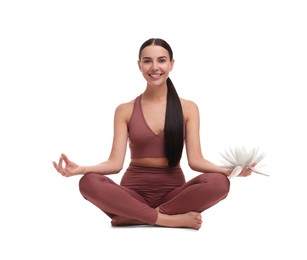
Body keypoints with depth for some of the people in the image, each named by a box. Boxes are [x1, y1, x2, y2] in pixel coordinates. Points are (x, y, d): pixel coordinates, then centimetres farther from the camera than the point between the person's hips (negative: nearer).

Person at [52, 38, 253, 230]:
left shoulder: (188, 108, 6)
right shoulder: (125, 111, 6)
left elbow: (195, 160, -4)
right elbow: (116, 162, -3)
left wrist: (229, 170, -23)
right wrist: (80, 169, -21)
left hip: (173, 192, 0)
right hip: (134, 191, 0)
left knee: (219, 182, -30)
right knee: (89, 182, -31)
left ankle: (135, 217, -23)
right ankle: (172, 219, -27)